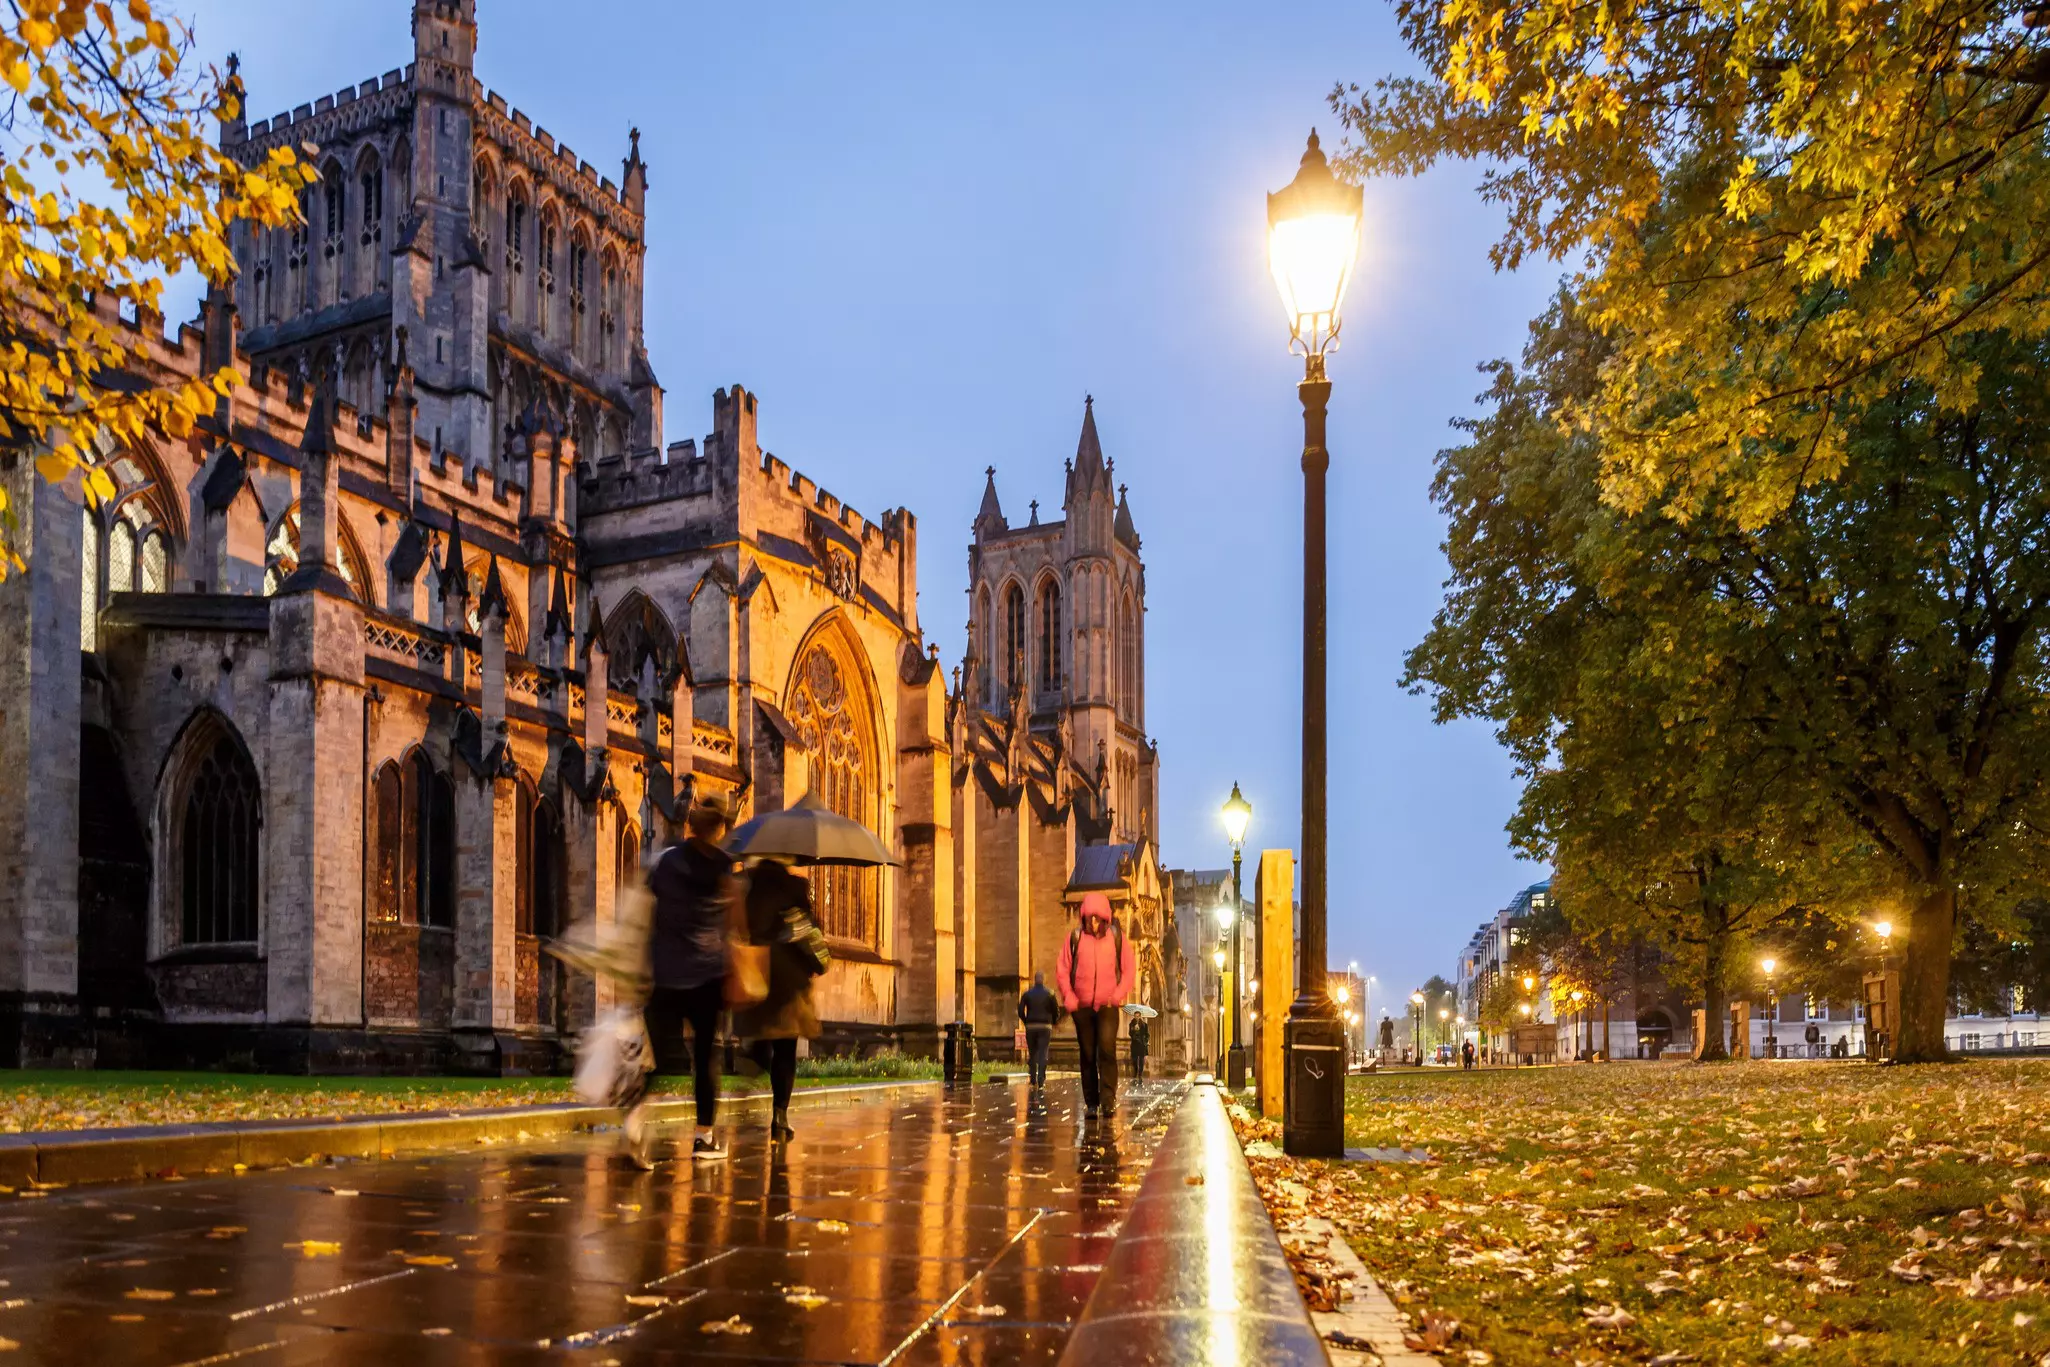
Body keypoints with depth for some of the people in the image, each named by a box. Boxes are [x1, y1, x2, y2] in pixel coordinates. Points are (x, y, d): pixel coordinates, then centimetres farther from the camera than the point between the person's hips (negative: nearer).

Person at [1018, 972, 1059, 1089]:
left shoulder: (1027, 994, 3)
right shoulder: (1049, 994, -1)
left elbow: (1020, 1010, -1)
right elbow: (1056, 1011, -2)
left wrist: (1025, 1022, 12)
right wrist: (1054, 1022, 14)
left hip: (1030, 1027, 2)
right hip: (1045, 1027, -1)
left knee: (1032, 1053, 10)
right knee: (1043, 1054, -2)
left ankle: (1033, 1079, 10)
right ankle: (1041, 1080, -10)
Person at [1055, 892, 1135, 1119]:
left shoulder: (1117, 936, 2)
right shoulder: (1075, 937, 2)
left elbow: (1129, 969, 6)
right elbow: (1062, 969, 5)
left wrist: (1118, 995, -7)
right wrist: (1069, 997, -5)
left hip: (1107, 1006, -1)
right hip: (1082, 1006, 1)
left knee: (1107, 1049, -18)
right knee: (1088, 1055, 6)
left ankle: (1108, 1100, -15)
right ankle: (1091, 1103, 15)